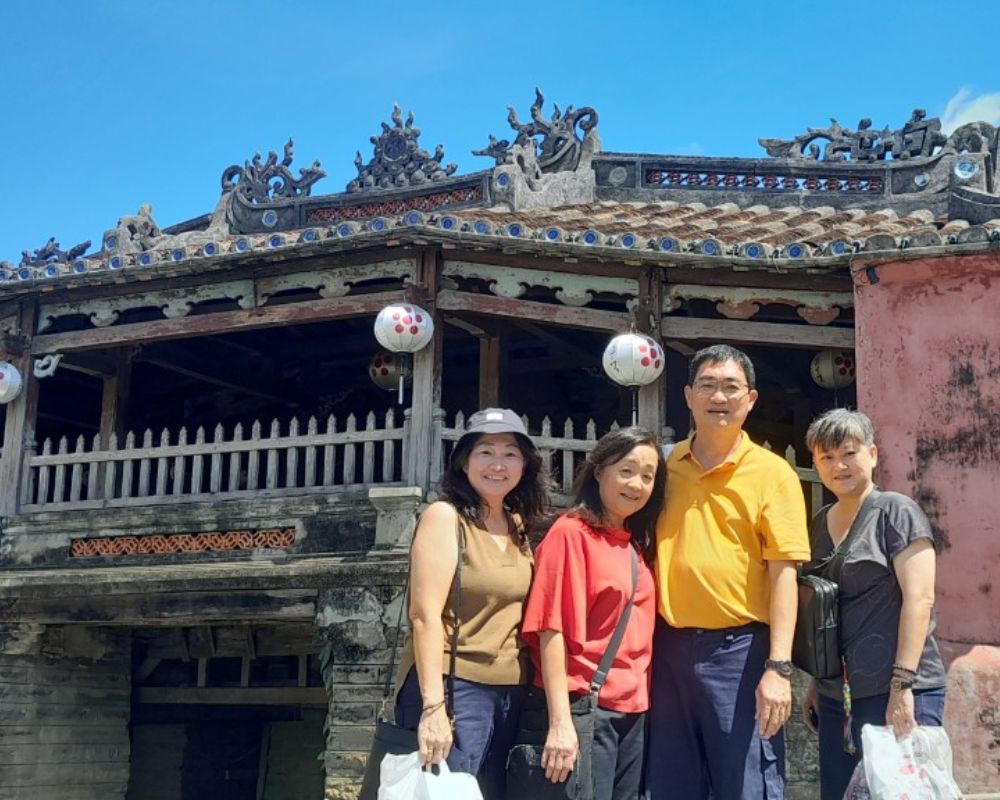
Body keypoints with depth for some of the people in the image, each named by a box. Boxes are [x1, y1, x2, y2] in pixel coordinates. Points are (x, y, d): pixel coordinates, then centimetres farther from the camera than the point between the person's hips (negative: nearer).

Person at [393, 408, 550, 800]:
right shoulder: (445, 517, -9)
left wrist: (528, 690, 6)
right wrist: (433, 706, -21)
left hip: (511, 693, 7)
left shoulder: (518, 527, 11)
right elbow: (425, 615, -16)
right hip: (454, 688, -7)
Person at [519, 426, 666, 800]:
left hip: (633, 712, 7)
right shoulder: (571, 533, -10)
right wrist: (560, 722, -20)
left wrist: (642, 701, 7)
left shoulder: (636, 545, 11)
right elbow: (552, 631, -15)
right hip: (583, 709, -7)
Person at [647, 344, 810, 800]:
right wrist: (647, 645, 8)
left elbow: (783, 574, -7)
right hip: (668, 647, 4)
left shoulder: (772, 473, -2)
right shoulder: (666, 466, 9)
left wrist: (778, 667, -15)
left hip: (739, 650, -4)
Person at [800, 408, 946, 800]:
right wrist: (815, 684, 17)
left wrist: (902, 685, -18)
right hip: (835, 696, 6)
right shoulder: (819, 524, 13)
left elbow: (919, 599, -13)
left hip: (898, 692, -6)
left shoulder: (896, 511, -5)